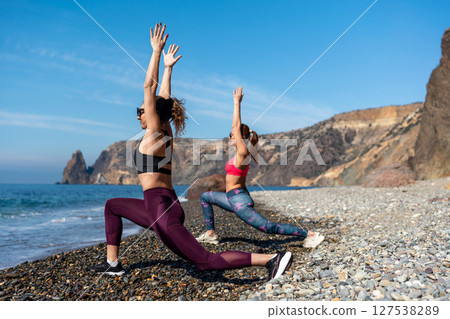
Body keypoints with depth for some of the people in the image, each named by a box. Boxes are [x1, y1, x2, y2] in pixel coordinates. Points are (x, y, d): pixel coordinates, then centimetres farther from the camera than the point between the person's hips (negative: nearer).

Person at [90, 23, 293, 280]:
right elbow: (164, 97, 23)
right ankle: (113, 263, 28)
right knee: (112, 206, 27)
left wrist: (156, 52, -7)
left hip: (161, 210, -9)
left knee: (207, 261, -11)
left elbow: (150, 86, -10)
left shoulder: (155, 132, -7)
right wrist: (168, 67, 29)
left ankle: (271, 259, -14)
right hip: (165, 205, 9)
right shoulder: (166, 133, 12)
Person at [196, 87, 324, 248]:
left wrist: (237, 102, -13)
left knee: (269, 227, -11)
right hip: (233, 198, 10)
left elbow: (237, 126, -19)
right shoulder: (241, 151, 8)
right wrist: (237, 103, 16)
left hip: (239, 201, -10)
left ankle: (308, 234, -3)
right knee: (205, 196, 20)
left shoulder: (242, 153, -16)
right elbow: (236, 126, 14)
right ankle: (211, 234, 19)